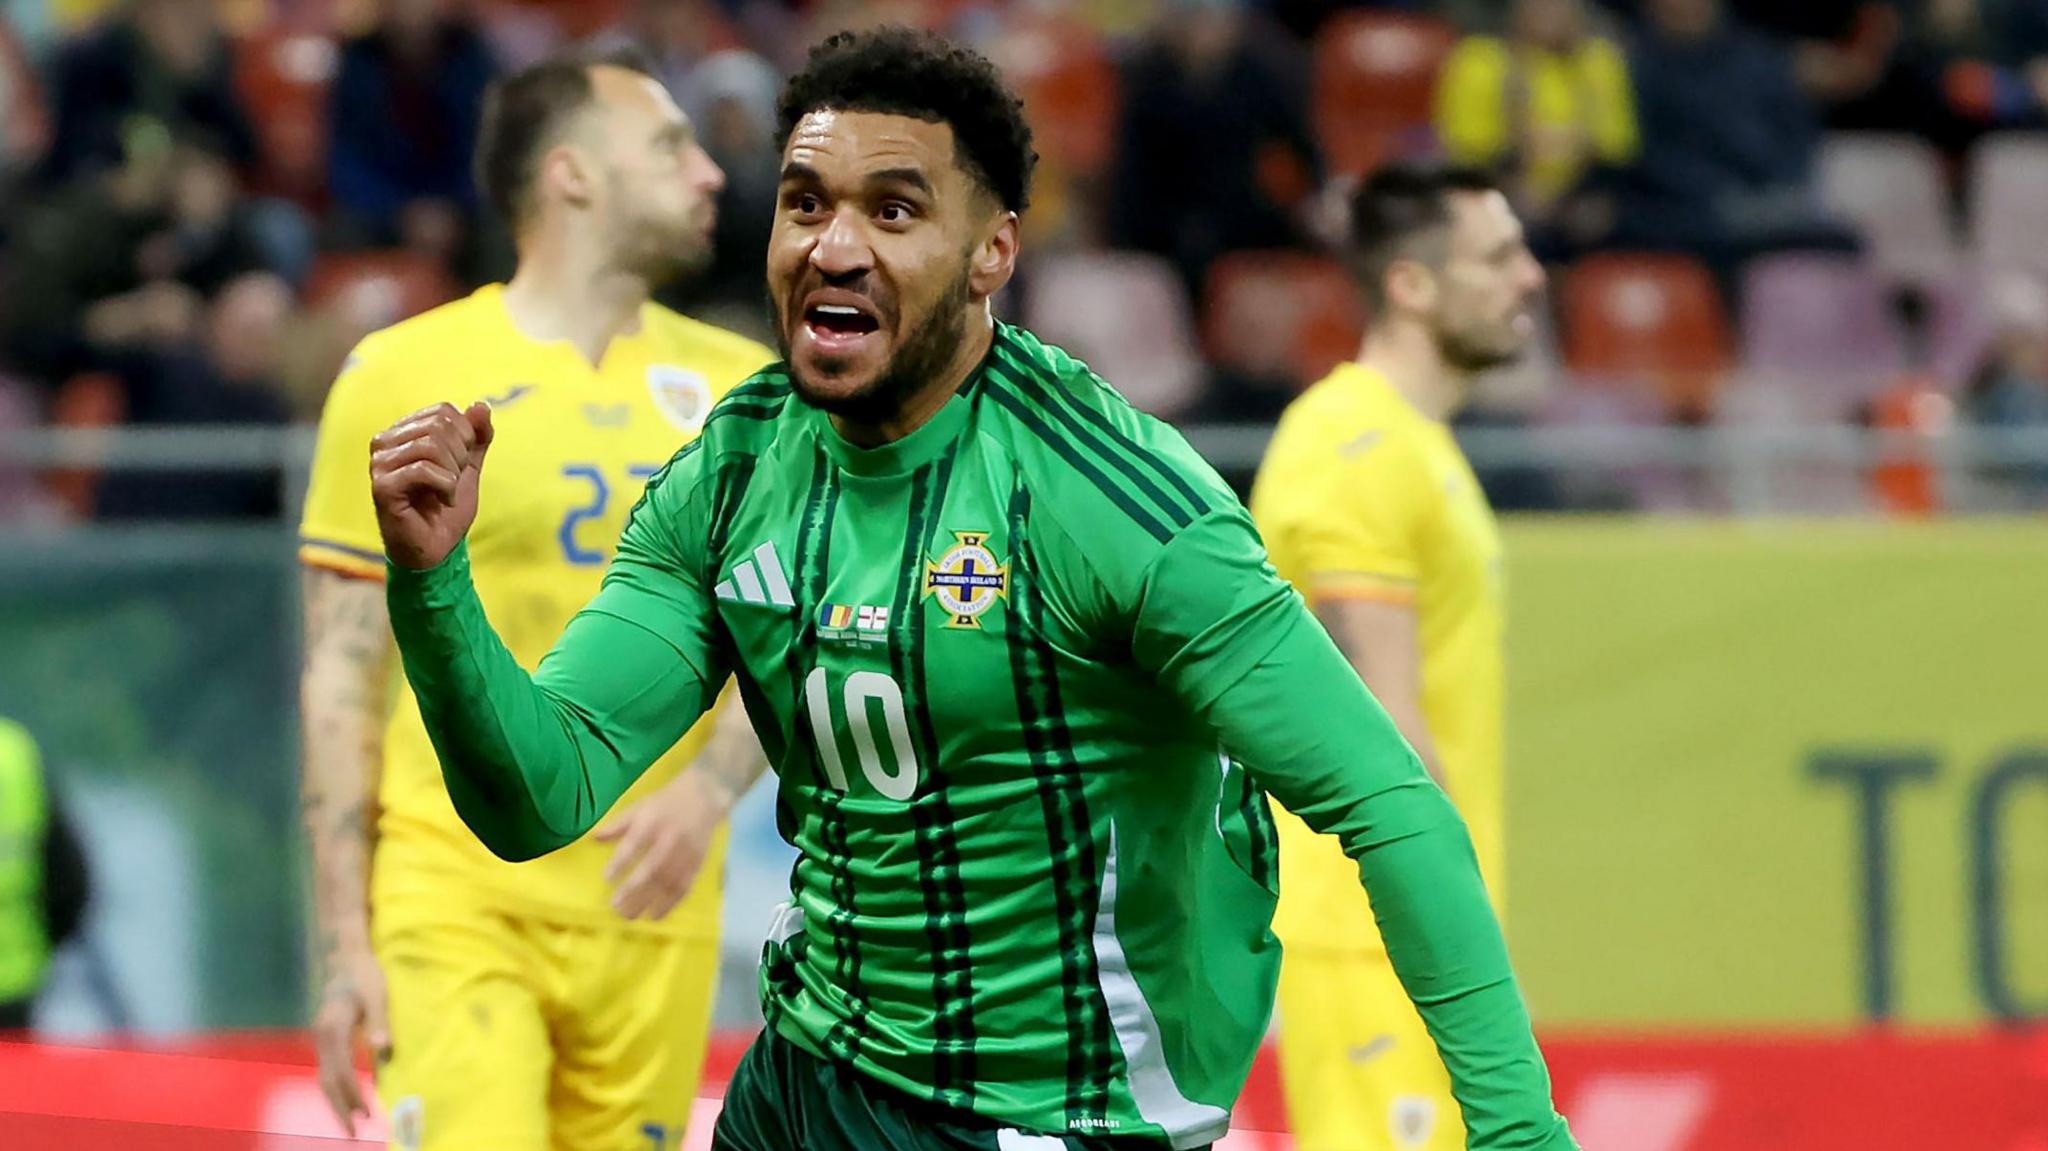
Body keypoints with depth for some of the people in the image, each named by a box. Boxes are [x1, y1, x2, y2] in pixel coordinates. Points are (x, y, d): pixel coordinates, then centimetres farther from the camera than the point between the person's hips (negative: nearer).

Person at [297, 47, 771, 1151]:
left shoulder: (741, 387, 11)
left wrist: (709, 787, -12)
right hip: (455, 897, -4)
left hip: (653, 914, 4)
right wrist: (345, 944, -6)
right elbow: (342, 676, 0)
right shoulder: (402, 375, 0)